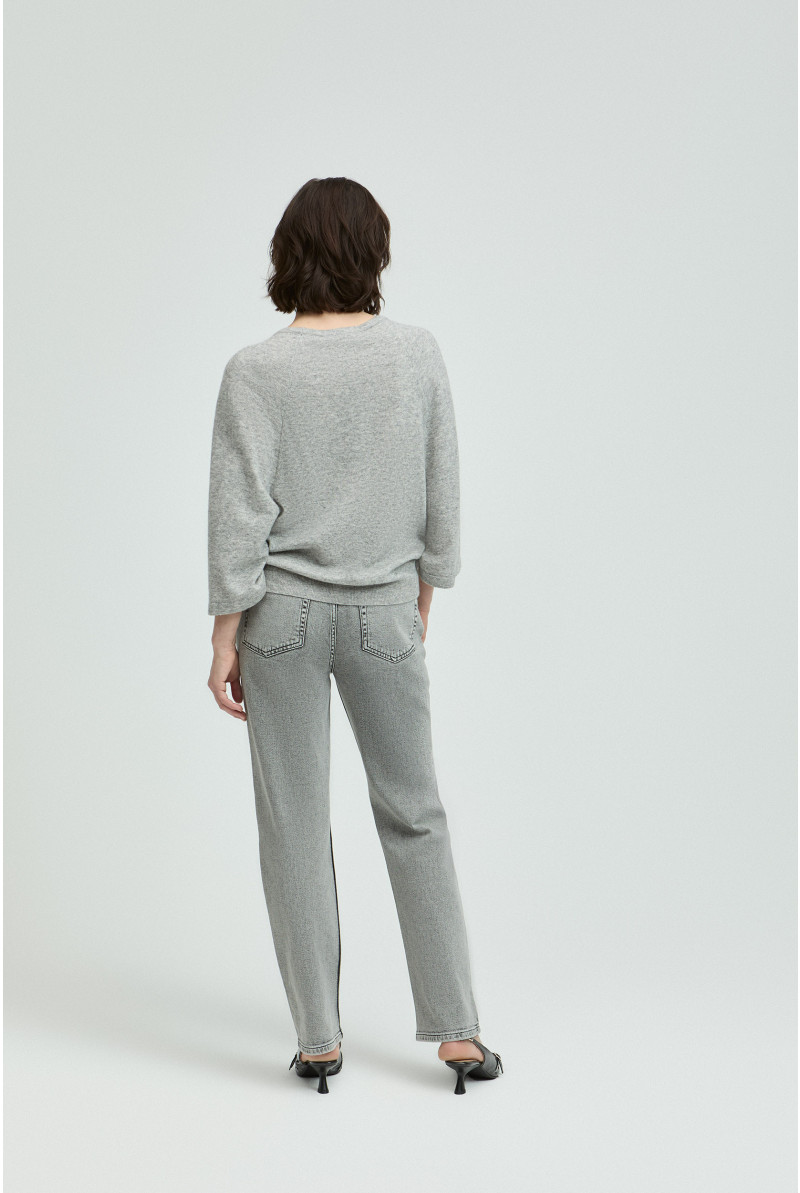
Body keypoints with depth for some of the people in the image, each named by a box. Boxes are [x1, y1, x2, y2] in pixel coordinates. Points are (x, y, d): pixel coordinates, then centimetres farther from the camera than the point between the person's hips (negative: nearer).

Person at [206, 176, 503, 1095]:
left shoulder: (256, 371, -10)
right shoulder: (418, 354, -3)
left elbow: (240, 512, -10)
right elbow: (443, 493, 3)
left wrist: (225, 637, -4)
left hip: (283, 612, -1)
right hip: (385, 613, 2)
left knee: (296, 822, 7)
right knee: (413, 815, 13)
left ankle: (319, 1038, 14)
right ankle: (455, 1028, 15)